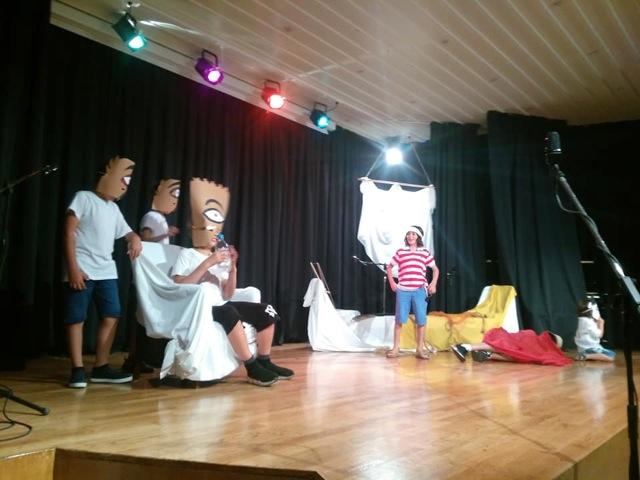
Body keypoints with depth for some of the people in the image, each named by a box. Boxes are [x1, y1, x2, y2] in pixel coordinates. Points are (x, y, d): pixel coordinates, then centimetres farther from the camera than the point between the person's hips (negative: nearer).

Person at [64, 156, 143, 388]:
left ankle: (101, 368, 11)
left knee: (111, 317, 4)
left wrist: (135, 238, 0)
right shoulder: (84, 198, 0)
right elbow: (69, 233, -7)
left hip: (107, 272, 7)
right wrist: (73, 268, -16)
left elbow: (126, 232, 27)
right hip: (83, 271, -7)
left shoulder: (114, 209, 19)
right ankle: (77, 369, 3)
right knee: (76, 319, -3)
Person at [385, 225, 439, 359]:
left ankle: (420, 349, 10)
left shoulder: (425, 253, 7)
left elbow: (435, 269, 15)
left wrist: (433, 284, 3)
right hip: (403, 291, 0)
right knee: (399, 319, 0)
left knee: (421, 321, 1)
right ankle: (395, 347, 8)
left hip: (419, 291, 0)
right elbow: (389, 267, 17)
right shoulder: (400, 252, 7)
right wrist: (392, 282, 8)